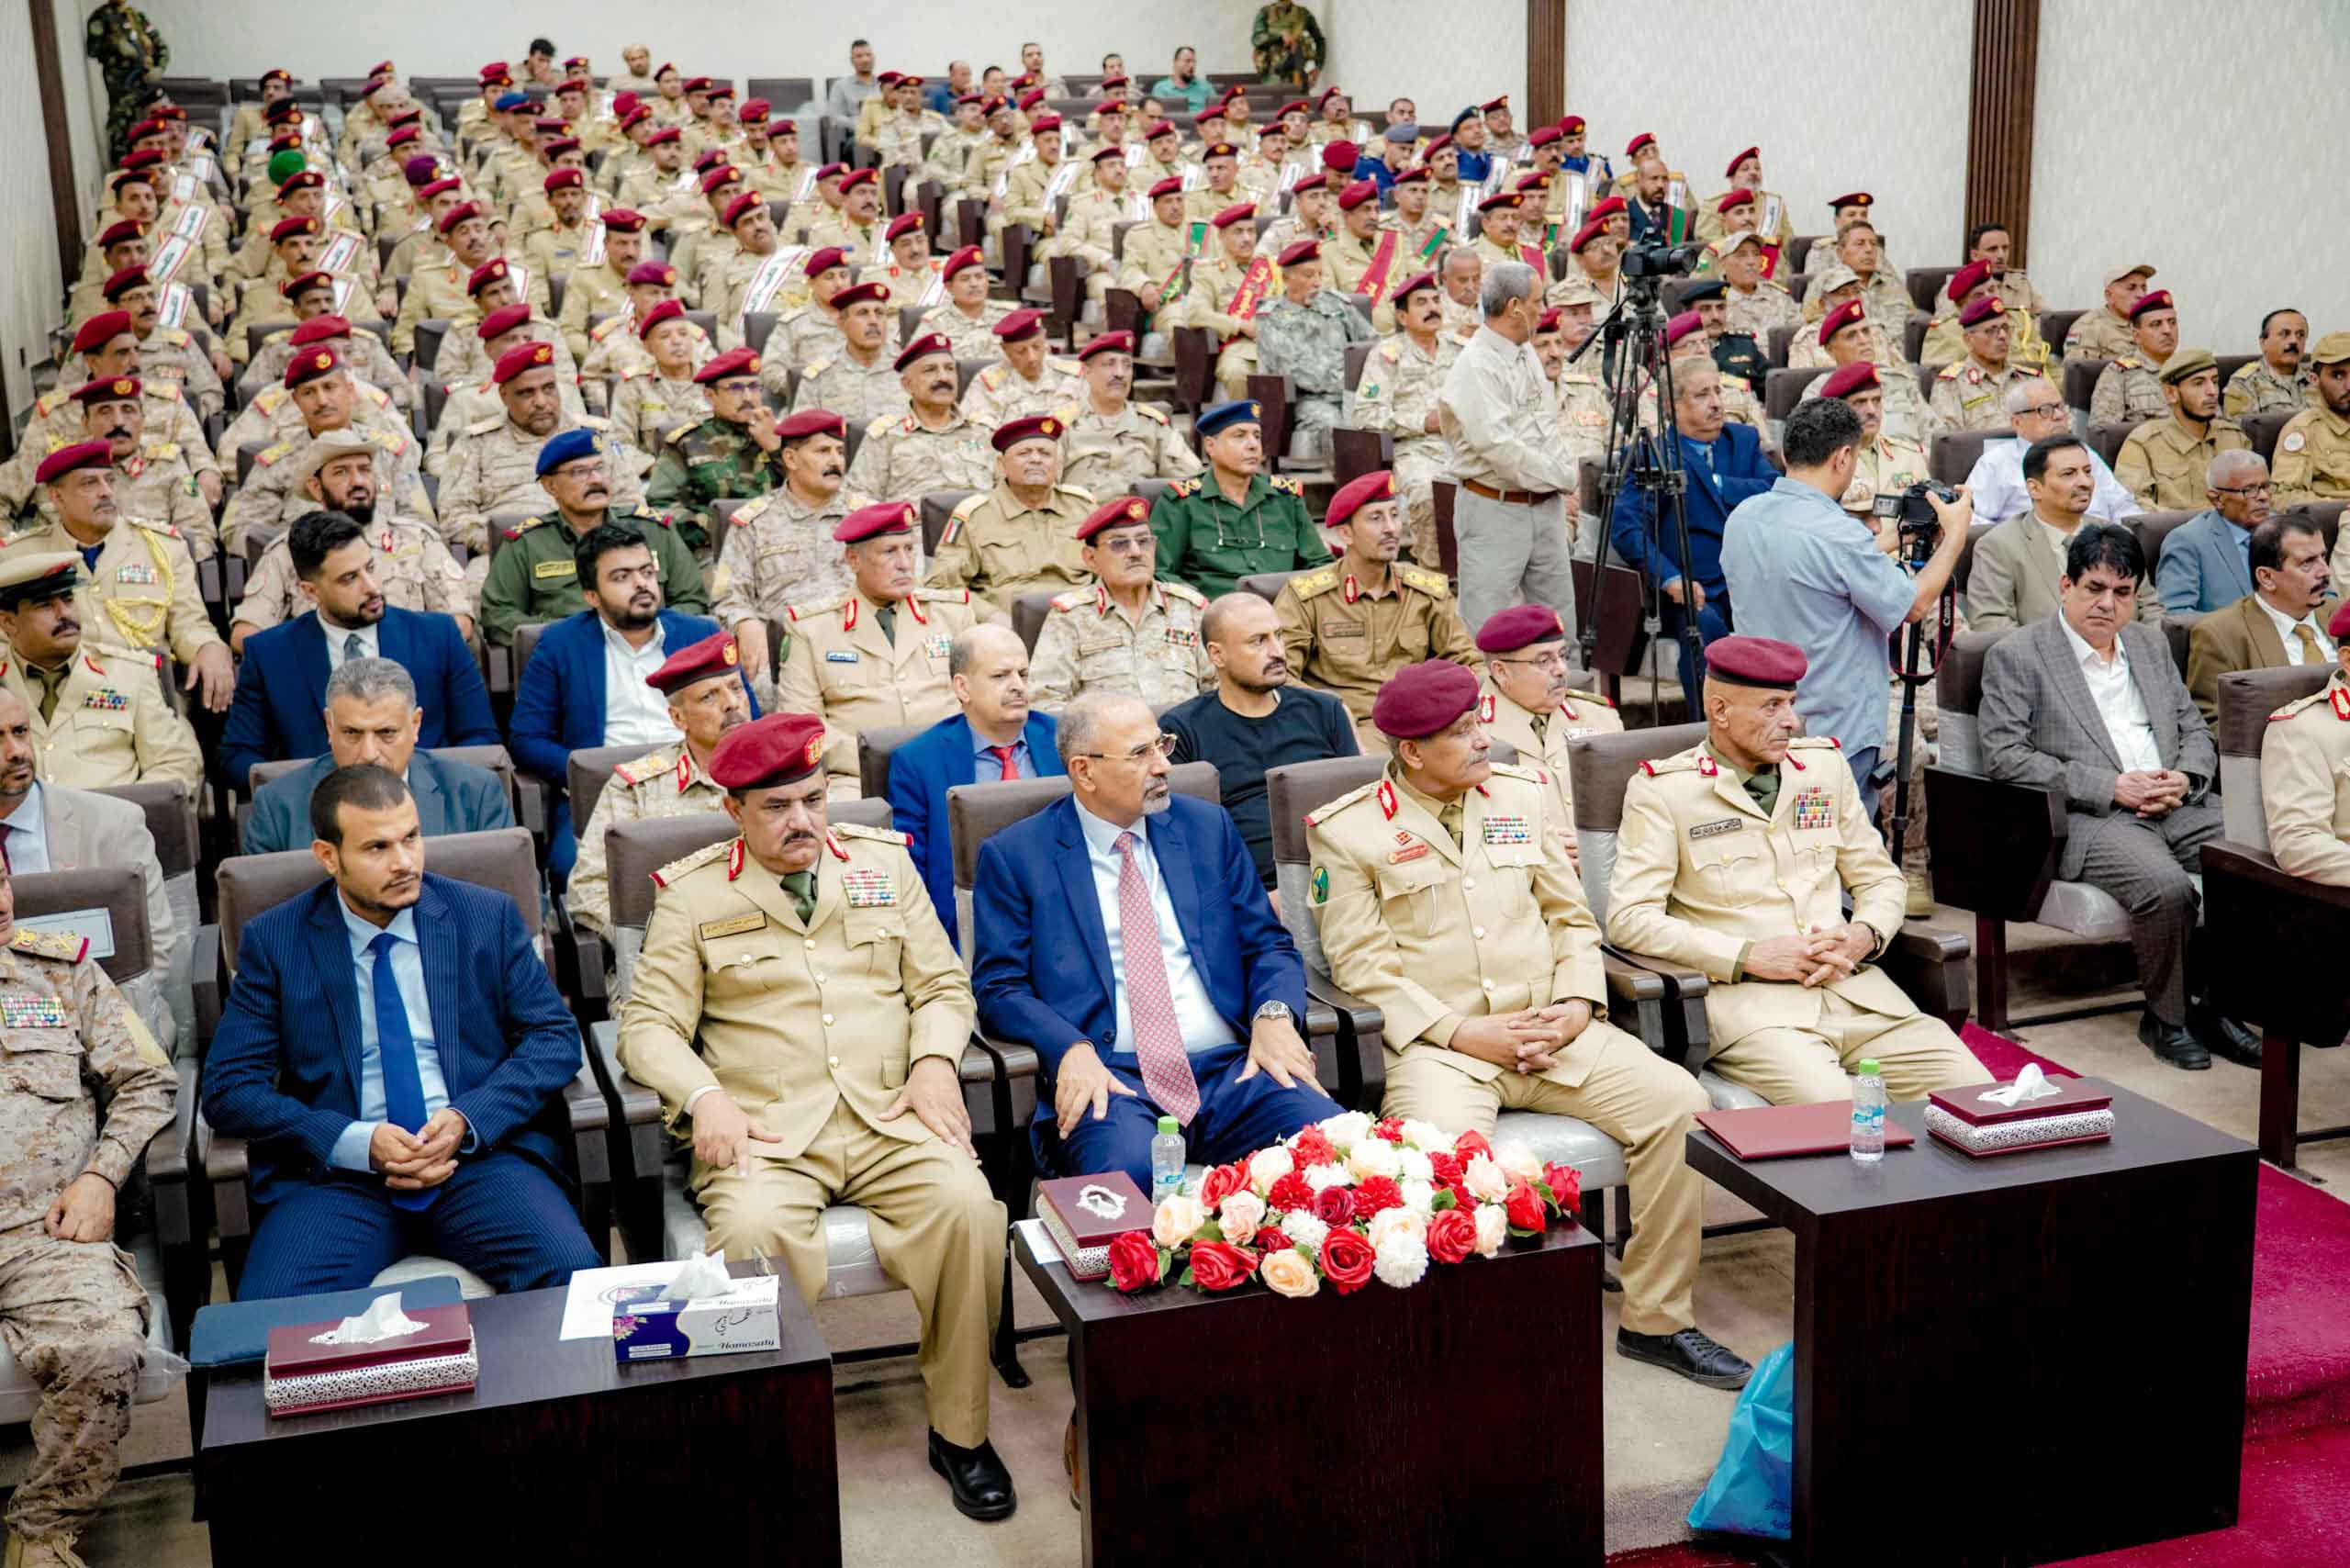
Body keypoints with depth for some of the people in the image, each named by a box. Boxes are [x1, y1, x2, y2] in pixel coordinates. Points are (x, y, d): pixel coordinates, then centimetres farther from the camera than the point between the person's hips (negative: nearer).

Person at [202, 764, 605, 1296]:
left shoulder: (487, 917, 9)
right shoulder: (273, 941, 7)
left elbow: (556, 1038, 7)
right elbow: (228, 1090, 2)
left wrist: (468, 1121, -11)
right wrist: (359, 1144, -12)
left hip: (481, 1154, 1)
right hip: (337, 1173, 0)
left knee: (571, 1274, -28)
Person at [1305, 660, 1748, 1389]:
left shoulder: (1522, 795, 15)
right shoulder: (1347, 831, 0)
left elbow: (1571, 916, 17)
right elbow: (1361, 962, -5)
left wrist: (1577, 1004, -2)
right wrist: (1462, 1032, -13)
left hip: (1556, 1032, 5)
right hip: (1436, 1047, -4)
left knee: (1678, 1102, -16)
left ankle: (1656, 1320, -3)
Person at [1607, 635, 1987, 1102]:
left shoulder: (1825, 766, 18)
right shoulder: (1662, 791, 2)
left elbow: (1879, 878, 24)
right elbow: (1628, 918, -6)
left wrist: (1863, 935, -1)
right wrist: (1750, 956, -13)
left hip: (1854, 987, 5)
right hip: (1746, 996, -5)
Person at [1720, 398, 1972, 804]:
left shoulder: (1741, 519, 1)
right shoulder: (1839, 535, -22)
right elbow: (1914, 604, -11)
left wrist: (1875, 549, 21)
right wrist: (1955, 535, 2)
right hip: (1838, 737, -7)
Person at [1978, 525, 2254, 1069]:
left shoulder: (2151, 646, 21)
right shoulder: (2015, 656, 1)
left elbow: (2197, 732, 23)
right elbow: (2003, 757, -8)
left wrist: (2184, 779, -2)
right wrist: (2112, 788, -14)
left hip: (2177, 807, 6)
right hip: (2088, 820, -6)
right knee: (2166, 886, -33)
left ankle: (2218, 1003, -4)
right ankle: (2166, 1017, -8)